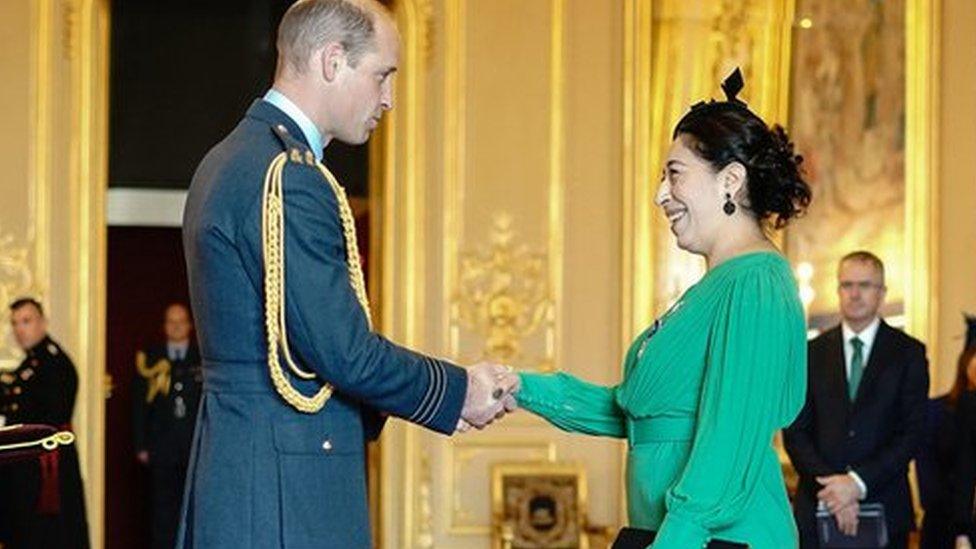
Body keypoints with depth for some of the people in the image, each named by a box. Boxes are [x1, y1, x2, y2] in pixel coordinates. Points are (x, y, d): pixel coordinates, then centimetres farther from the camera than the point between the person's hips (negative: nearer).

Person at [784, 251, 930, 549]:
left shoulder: (908, 353, 5)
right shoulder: (812, 354, 10)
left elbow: (912, 433, -2)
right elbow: (795, 432, 5)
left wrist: (858, 482, -13)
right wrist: (832, 486, -10)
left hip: (884, 509, -1)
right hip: (819, 506, 1)